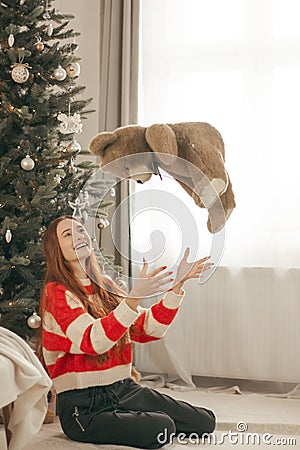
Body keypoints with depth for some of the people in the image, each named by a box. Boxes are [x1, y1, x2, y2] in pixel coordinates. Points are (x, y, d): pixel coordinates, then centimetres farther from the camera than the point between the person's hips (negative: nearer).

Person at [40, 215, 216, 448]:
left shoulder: (104, 286, 11)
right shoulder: (56, 293, -9)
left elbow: (148, 329, 9)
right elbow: (93, 341, -25)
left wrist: (177, 283, 1)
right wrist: (136, 296, -36)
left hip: (124, 390, 7)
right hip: (84, 406, -7)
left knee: (205, 421, -5)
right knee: (160, 429, -28)